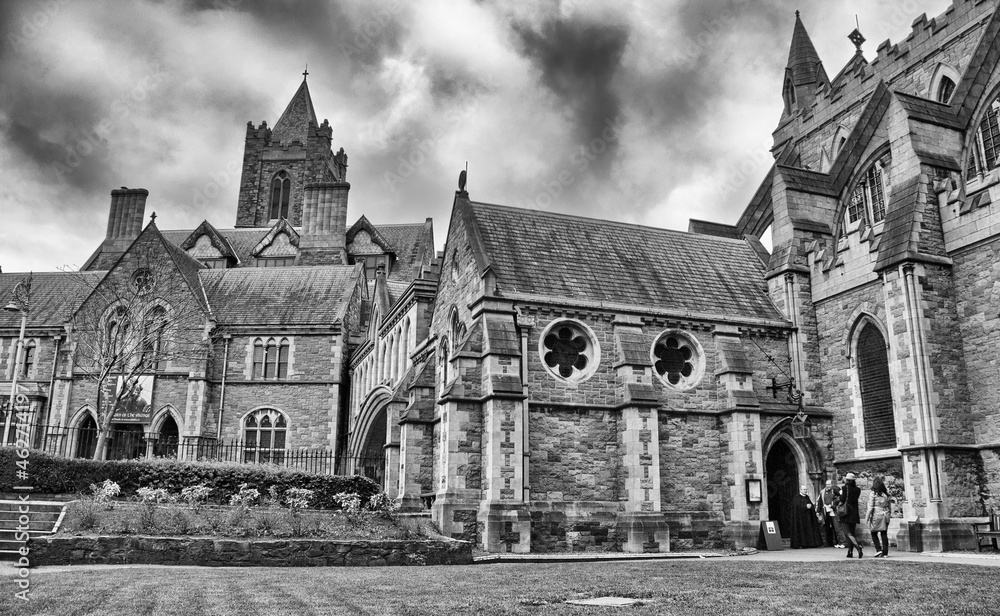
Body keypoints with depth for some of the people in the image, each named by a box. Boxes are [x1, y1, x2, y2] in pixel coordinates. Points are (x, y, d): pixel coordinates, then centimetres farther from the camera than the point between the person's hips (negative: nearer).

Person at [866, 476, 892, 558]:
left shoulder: (873, 494, -8)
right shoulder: (886, 494, 6)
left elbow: (870, 507, -8)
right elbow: (890, 506, 10)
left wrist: (868, 517, -2)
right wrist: (889, 515, 18)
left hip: (876, 515, -5)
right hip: (885, 515, 5)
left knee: (874, 533, 7)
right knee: (884, 534, 7)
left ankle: (878, 549, -6)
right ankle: (885, 552, 8)